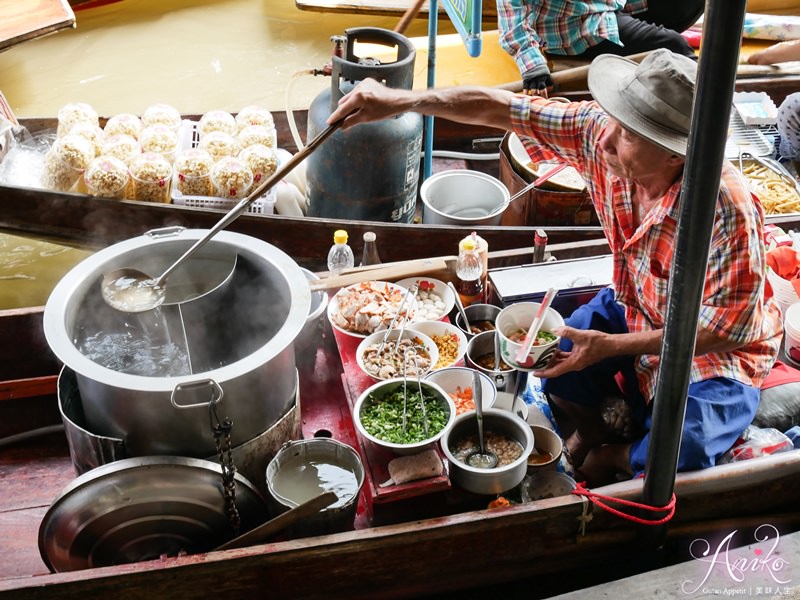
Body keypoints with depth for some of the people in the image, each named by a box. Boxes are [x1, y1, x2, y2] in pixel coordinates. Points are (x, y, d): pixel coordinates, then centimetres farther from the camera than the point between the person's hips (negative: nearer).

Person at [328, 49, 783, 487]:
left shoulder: (728, 211, -36)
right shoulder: (601, 132, -21)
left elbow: (726, 330, -27)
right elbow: (499, 107, -15)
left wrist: (610, 346, -28)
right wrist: (401, 101, -22)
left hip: (717, 351, -5)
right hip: (633, 308, 6)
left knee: (678, 453, -28)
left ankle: (613, 456, 11)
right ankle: (589, 427, 20)